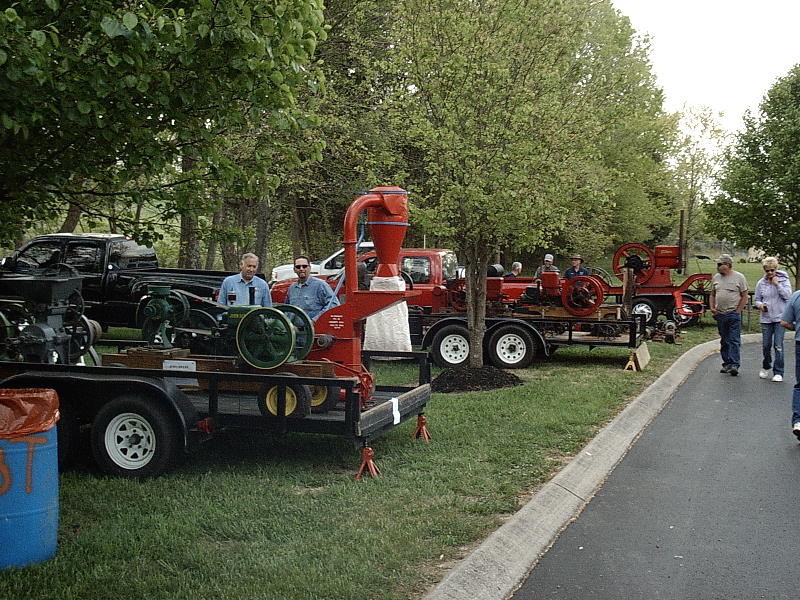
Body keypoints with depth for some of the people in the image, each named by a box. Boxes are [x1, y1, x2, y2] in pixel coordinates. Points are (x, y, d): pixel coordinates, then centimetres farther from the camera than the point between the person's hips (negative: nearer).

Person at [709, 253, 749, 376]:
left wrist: (737, 311, -9)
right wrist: (712, 308, 4)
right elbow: (712, 295, 18)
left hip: (734, 314, -5)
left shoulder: (739, 277, -3)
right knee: (724, 341, 10)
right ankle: (726, 364, 18)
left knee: (734, 340, -9)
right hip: (720, 314, 5)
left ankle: (734, 365, -12)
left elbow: (744, 296, -2)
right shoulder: (716, 278, 11)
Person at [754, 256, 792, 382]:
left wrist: (777, 284, -15)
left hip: (780, 317, -3)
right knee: (766, 345, 8)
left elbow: (787, 295, -11)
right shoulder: (761, 283, 5)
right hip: (766, 318, 3)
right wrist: (760, 305, -10)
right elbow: (757, 299, 11)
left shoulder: (783, 280, -1)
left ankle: (778, 372, -2)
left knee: (778, 345, -8)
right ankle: (766, 367, 31)